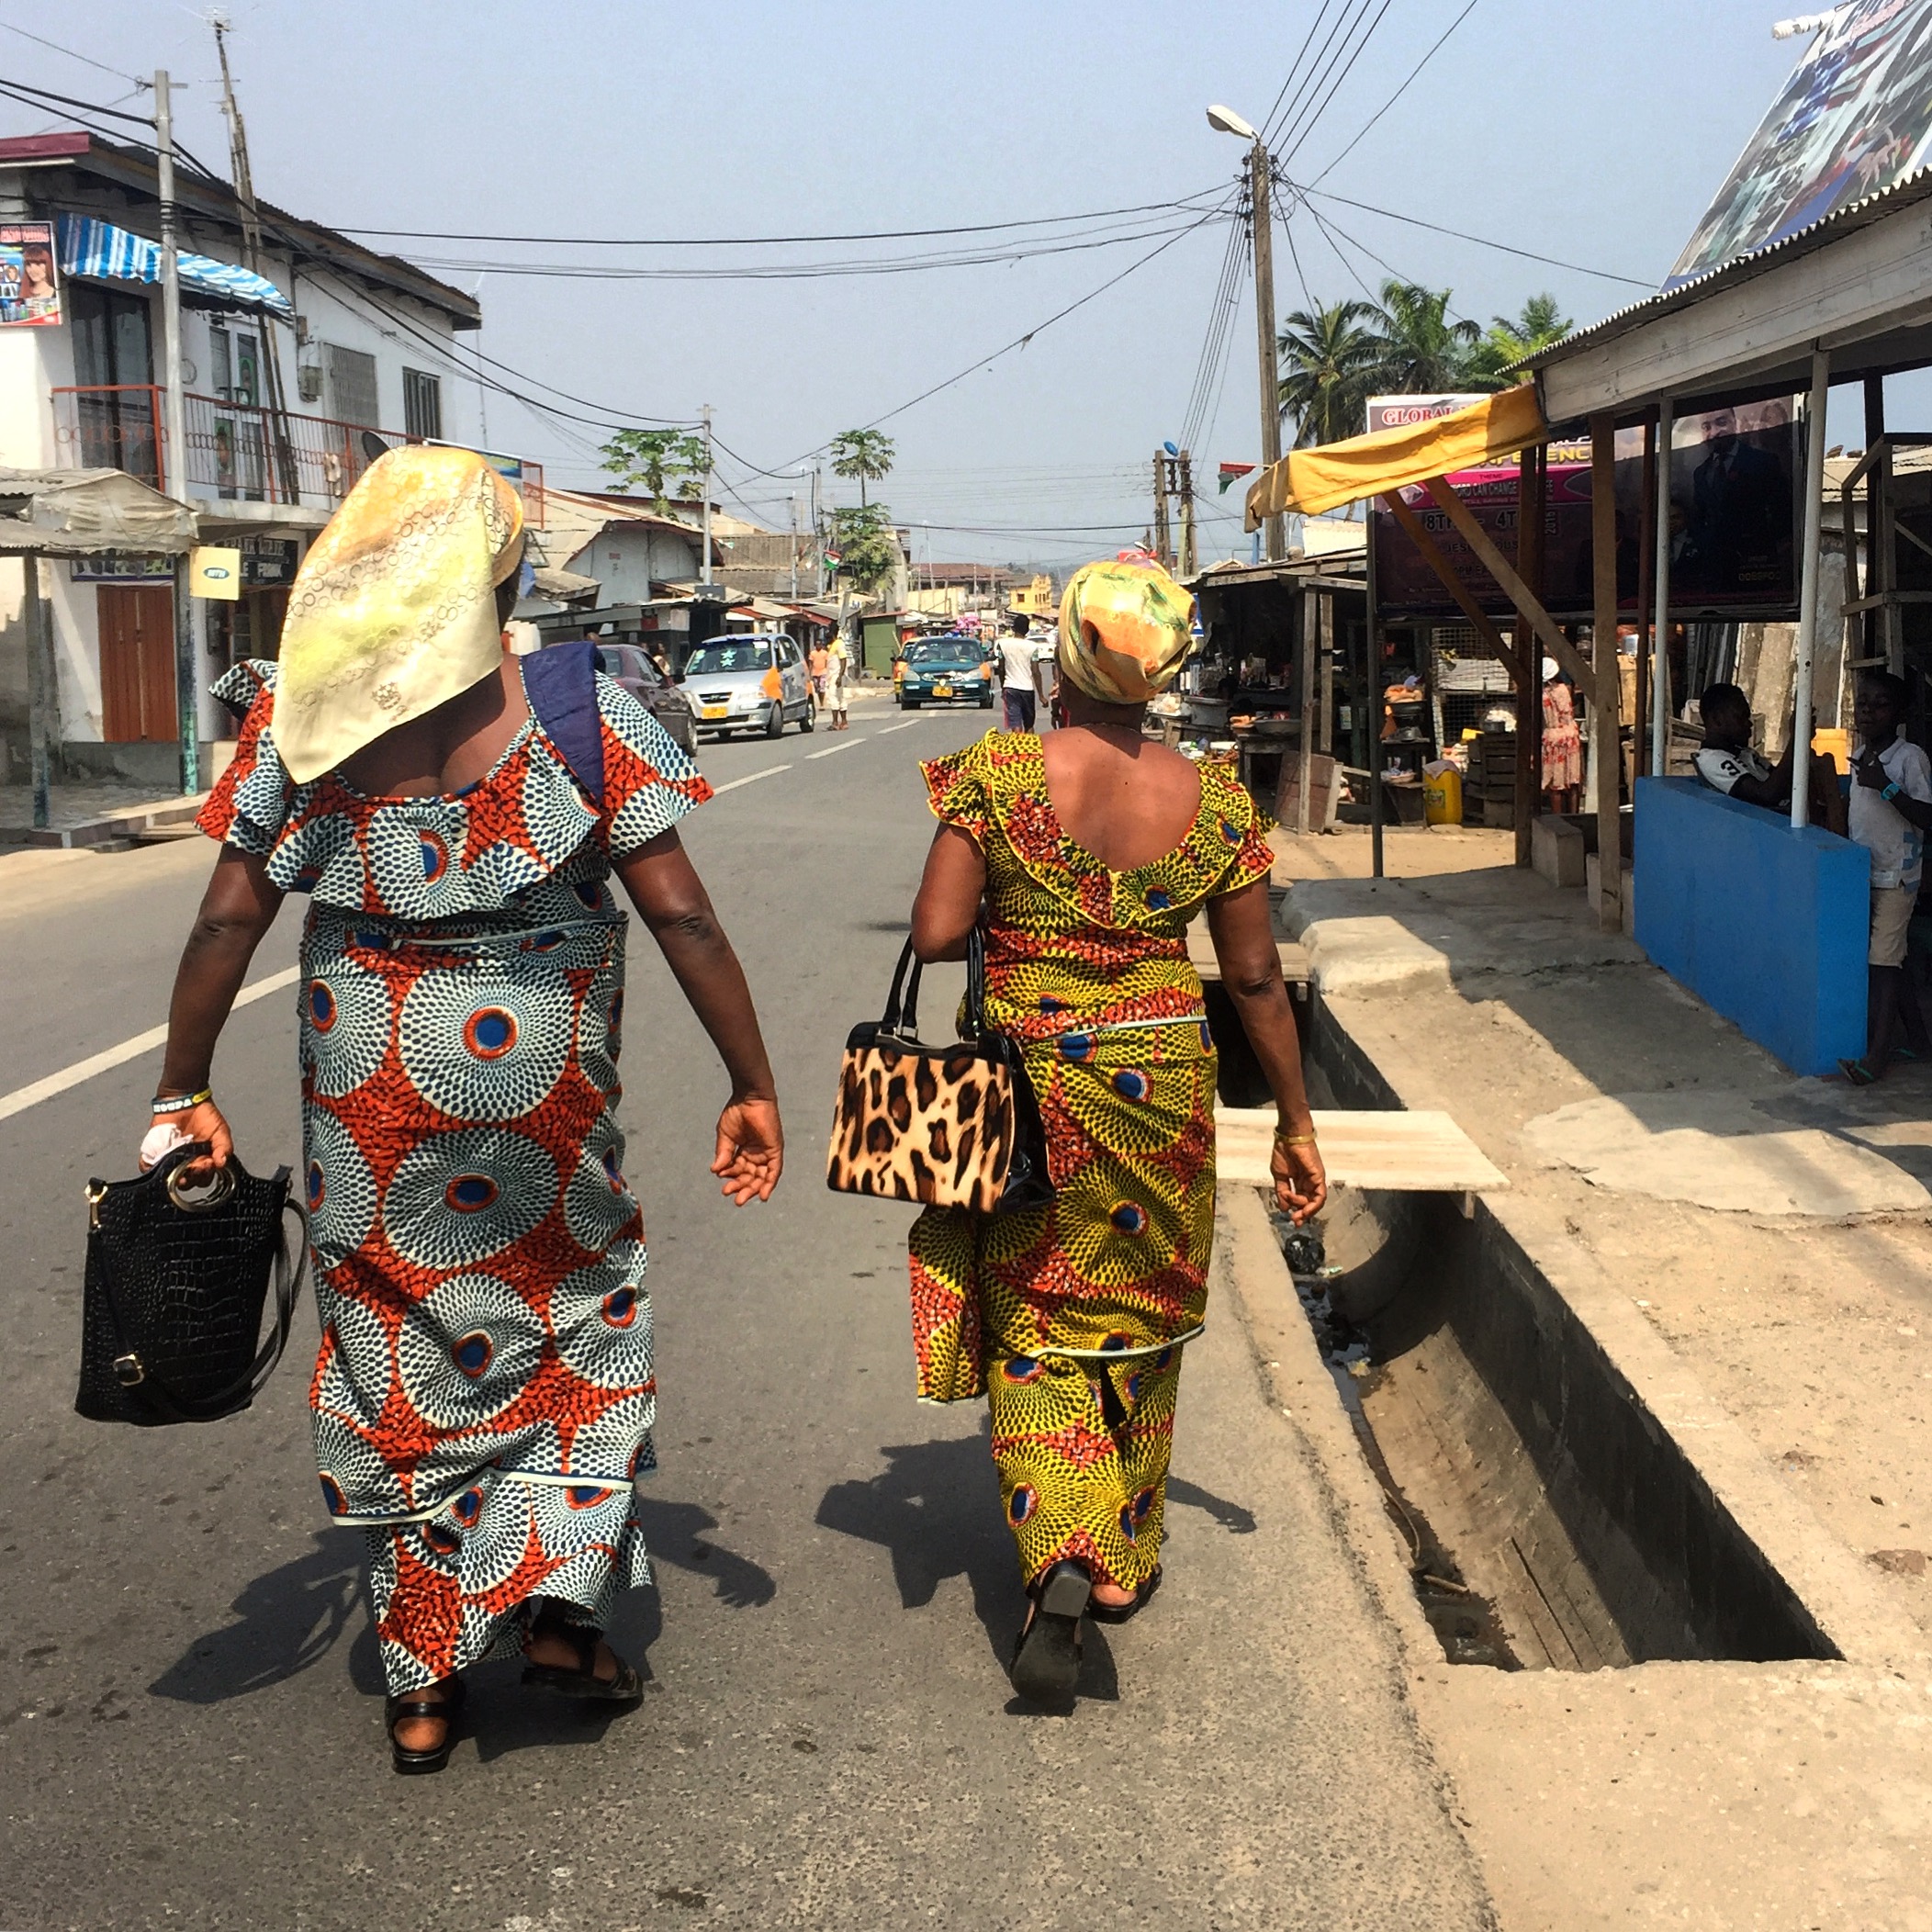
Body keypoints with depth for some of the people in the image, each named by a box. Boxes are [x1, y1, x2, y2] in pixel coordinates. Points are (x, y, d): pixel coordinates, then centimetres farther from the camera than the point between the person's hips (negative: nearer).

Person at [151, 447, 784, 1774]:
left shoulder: (299, 712, -2)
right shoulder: (584, 709, -7)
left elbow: (229, 918, 0)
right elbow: (684, 917, -9)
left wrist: (184, 1091, 10)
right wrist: (754, 1087, -1)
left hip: (365, 1092, 2)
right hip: (542, 1098, -2)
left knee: (391, 1353, 14)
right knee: (580, 1314, 21)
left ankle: (422, 1691, 23)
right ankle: (555, 1603, 13)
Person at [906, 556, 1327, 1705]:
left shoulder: (996, 775, -12)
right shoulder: (1216, 806, -5)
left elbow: (936, 936, -14)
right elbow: (1257, 980, 0)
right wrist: (1296, 1124, 10)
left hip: (1025, 1081, -2)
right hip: (1162, 1086, 2)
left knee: (1035, 1321, 9)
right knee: (1140, 1311, 19)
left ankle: (1060, 1560, -9)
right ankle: (1121, 1560, 32)